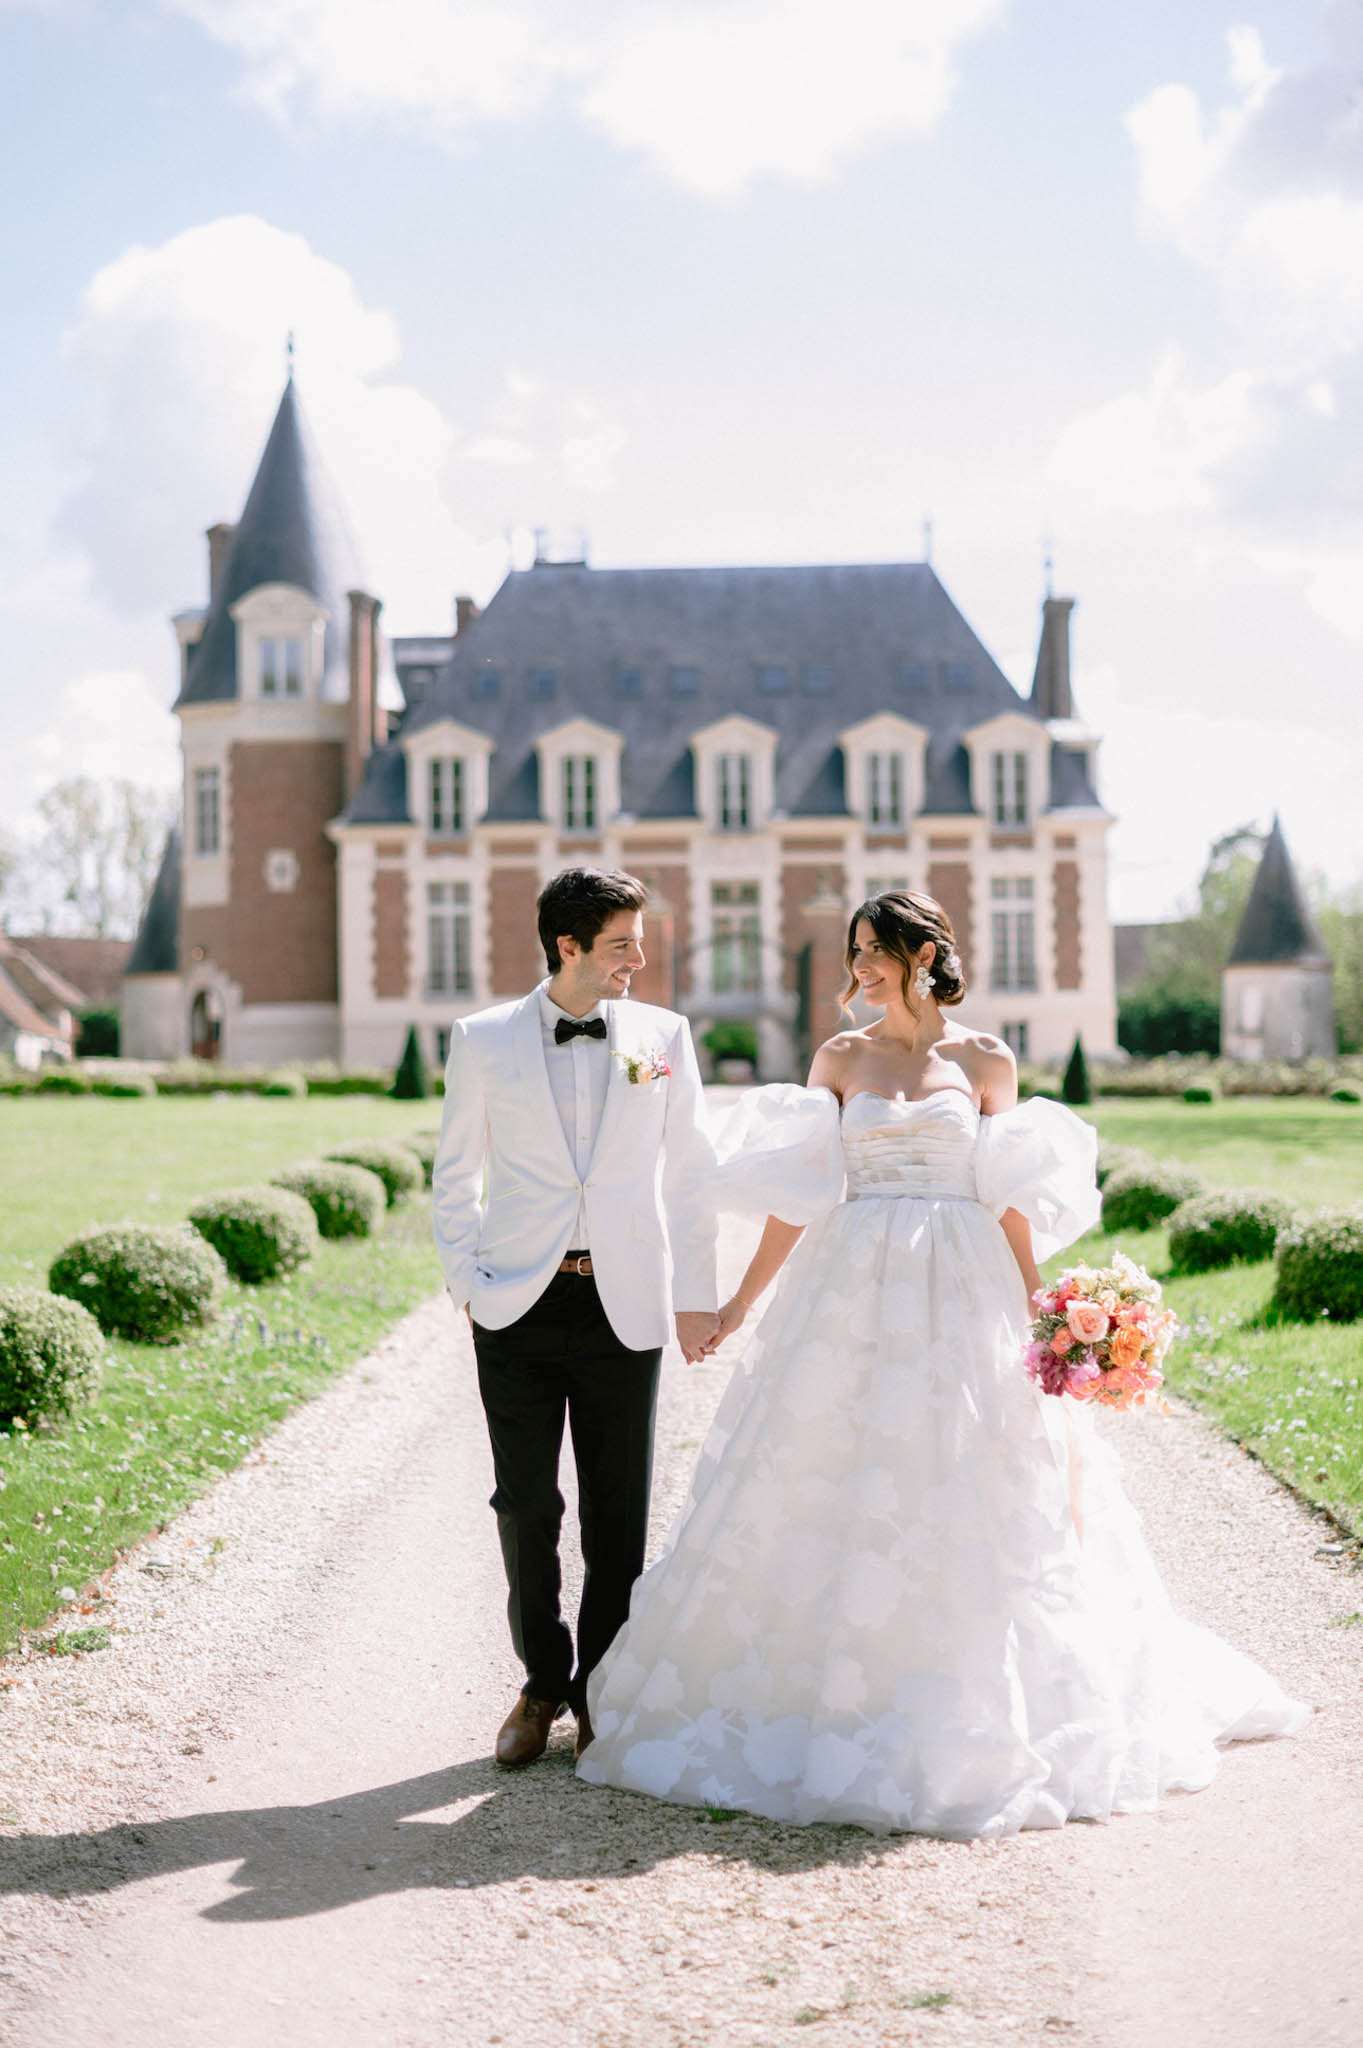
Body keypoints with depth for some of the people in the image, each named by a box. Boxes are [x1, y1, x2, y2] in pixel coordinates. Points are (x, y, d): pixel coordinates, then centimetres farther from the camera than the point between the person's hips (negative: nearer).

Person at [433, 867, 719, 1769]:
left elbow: (690, 1174, 6)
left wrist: (696, 1296, 3)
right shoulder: (483, 1041, 1)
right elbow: (454, 1177, 8)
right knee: (527, 1506, 5)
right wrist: (468, 1281, 0)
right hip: (520, 1304, 0)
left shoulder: (664, 1036, 4)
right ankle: (544, 1684, 22)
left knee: (619, 1514, 5)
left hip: (624, 1304, 1)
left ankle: (602, 1689, 20)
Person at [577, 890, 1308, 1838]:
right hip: (855, 1294, 1)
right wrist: (741, 1302, 4)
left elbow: (1010, 1202, 5)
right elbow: (797, 1196, 7)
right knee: (836, 1499, 0)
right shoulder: (840, 1059, 8)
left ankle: (972, 1714, 11)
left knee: (968, 1506, 0)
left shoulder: (985, 1059, 5)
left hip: (961, 1296, -1)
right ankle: (830, 1695, 10)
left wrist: (1035, 1315, 0)